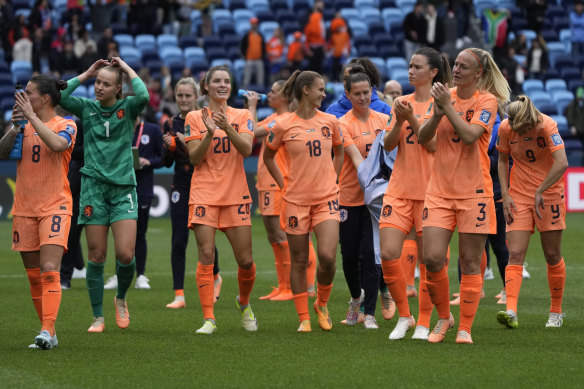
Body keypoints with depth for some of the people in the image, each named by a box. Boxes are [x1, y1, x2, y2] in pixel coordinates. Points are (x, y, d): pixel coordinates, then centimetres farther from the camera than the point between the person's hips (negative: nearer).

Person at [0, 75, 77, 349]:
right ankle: (48, 332, 13)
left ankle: (47, 331, -22)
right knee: (33, 275, 6)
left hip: (55, 207, -5)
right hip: (24, 209, 5)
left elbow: (57, 144, -24)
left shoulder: (65, 125, -2)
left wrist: (31, 116, -18)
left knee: (49, 270, -17)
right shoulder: (25, 126, 13)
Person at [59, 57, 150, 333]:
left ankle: (121, 298, 19)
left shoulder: (127, 108, 2)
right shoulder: (86, 108, 6)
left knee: (125, 255, -10)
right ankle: (98, 317, 10)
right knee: (96, 256, 0)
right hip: (94, 186, 1)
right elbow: (60, 96, -10)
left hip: (124, 188, -1)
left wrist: (126, 68, -6)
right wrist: (86, 74, -4)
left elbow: (143, 96, -19)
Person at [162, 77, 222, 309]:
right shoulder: (171, 124, 7)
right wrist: (169, 148, -10)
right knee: (178, 242, -4)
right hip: (181, 186, 3)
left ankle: (215, 277, 32)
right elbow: (167, 162, 10)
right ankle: (179, 295, -3)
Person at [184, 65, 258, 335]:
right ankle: (209, 319, -9)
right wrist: (210, 132, -18)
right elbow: (194, 158, -3)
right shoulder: (194, 118, 5)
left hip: (235, 195, 1)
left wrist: (227, 128, -23)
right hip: (204, 194, -1)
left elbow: (246, 150, -8)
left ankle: (244, 303, 28)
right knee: (206, 256, -11)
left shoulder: (242, 116, 8)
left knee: (245, 260, 0)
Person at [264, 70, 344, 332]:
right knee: (299, 260, 4)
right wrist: (284, 185, 6)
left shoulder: (330, 122, 4)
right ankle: (303, 317, 14)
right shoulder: (284, 127, -4)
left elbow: (339, 151, 22)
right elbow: (268, 156, 12)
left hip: (327, 198, 1)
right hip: (296, 200, -1)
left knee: (327, 256, -14)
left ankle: (322, 304, 12)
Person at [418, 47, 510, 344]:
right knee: (432, 258, -7)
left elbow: (469, 135, -20)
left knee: (470, 263, 0)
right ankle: (443, 317, 15)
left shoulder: (487, 101, -4)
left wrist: (448, 106, -16)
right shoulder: (445, 94, 10)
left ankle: (465, 328, 9)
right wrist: (438, 112, -11)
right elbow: (422, 137, 5)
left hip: (473, 192, -3)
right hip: (439, 191, 3)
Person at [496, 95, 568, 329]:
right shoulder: (505, 129, -9)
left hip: (549, 193, -3)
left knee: (552, 255, 4)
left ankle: (556, 312, 19)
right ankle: (511, 312, -22)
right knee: (515, 254, -11)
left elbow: (562, 163, -31)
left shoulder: (547, 126, -21)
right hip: (519, 194, 3)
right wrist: (505, 194, -2)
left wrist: (540, 191, -29)